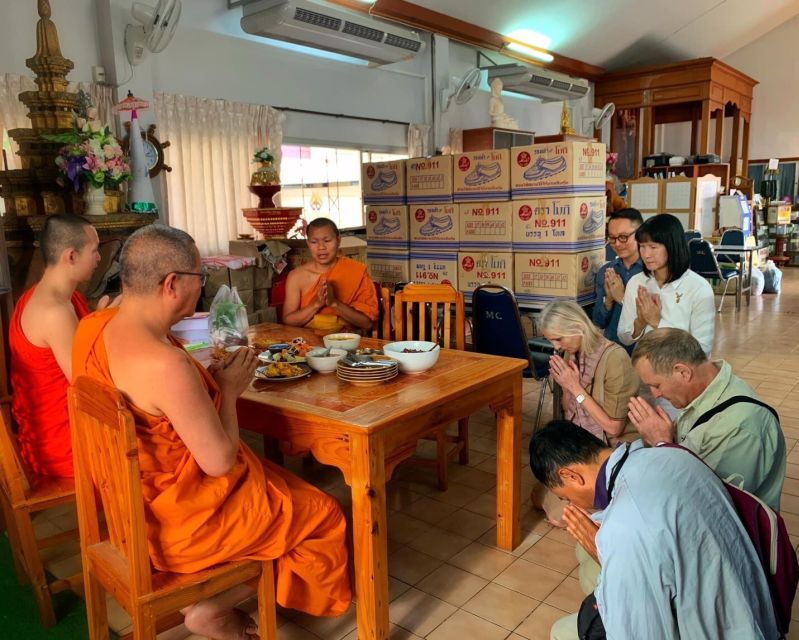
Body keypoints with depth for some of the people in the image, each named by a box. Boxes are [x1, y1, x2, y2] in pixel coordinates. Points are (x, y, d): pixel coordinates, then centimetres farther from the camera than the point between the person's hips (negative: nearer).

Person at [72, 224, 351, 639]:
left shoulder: (93, 327, -4)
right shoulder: (165, 363, -33)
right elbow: (219, 461, -24)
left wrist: (209, 381, 3)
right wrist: (229, 390, -10)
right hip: (177, 519, -9)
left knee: (280, 485, 24)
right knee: (321, 515, 8)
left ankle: (214, 603, 24)